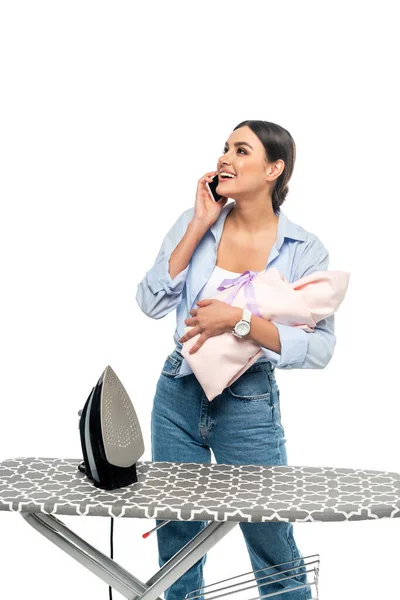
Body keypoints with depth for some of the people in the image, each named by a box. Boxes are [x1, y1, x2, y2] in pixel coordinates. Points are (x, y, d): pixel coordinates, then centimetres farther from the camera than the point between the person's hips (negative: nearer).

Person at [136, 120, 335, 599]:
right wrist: (199, 226, -12)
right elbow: (151, 303, -9)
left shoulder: (305, 250, -9)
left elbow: (319, 348, -16)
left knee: (273, 549, 10)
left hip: (249, 405, -3)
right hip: (178, 396, 3)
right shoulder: (195, 223, -1)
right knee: (176, 537, 18)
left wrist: (239, 318, -26)